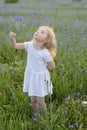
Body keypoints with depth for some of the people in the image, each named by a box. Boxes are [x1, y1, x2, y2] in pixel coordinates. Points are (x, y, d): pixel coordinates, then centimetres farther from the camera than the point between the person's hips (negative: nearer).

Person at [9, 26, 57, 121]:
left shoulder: (45, 53, -22)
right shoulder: (29, 45, -11)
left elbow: (52, 66, -10)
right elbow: (15, 46, -7)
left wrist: (41, 68, -3)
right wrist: (12, 38, -26)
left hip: (40, 77, -4)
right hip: (30, 76, 4)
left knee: (40, 101, 7)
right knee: (32, 100, 15)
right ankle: (34, 116, 37)